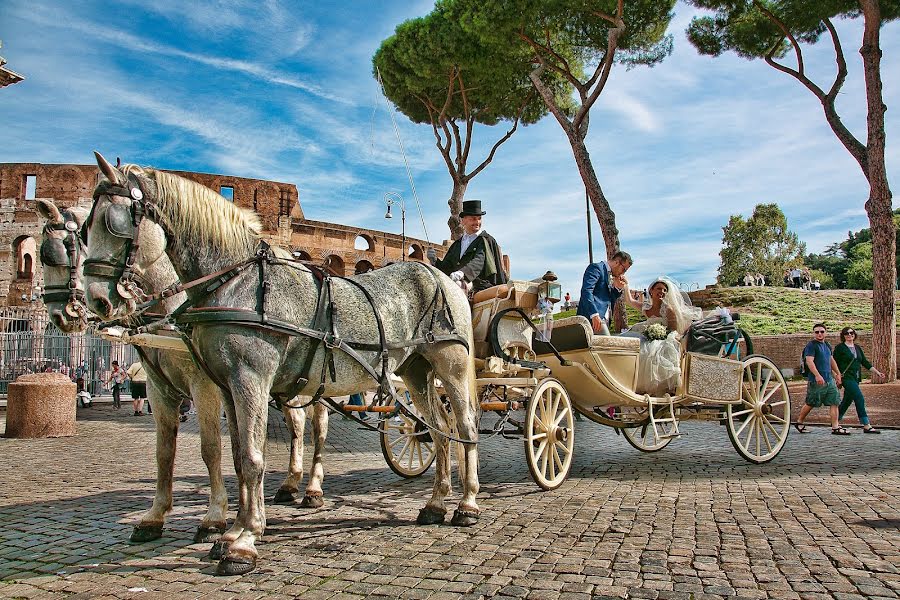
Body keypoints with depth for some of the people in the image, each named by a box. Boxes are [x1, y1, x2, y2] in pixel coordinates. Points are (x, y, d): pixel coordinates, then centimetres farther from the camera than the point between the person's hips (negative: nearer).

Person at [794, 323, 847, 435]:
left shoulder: (827, 345, 16)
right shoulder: (811, 346, -10)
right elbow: (809, 361, -20)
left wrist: (837, 373, 30)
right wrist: (817, 375, -30)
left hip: (829, 379, 7)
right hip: (816, 381, -7)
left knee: (834, 402, 1)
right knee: (811, 404, 3)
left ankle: (835, 427, 3)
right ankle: (799, 422, 20)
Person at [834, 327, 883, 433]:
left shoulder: (858, 348, 15)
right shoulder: (840, 348, -4)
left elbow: (865, 362, 14)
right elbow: (835, 364, -5)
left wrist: (876, 371, 6)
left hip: (856, 378, 7)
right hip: (847, 377, -7)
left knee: (847, 401, 11)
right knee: (860, 399, -15)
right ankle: (866, 426, -15)